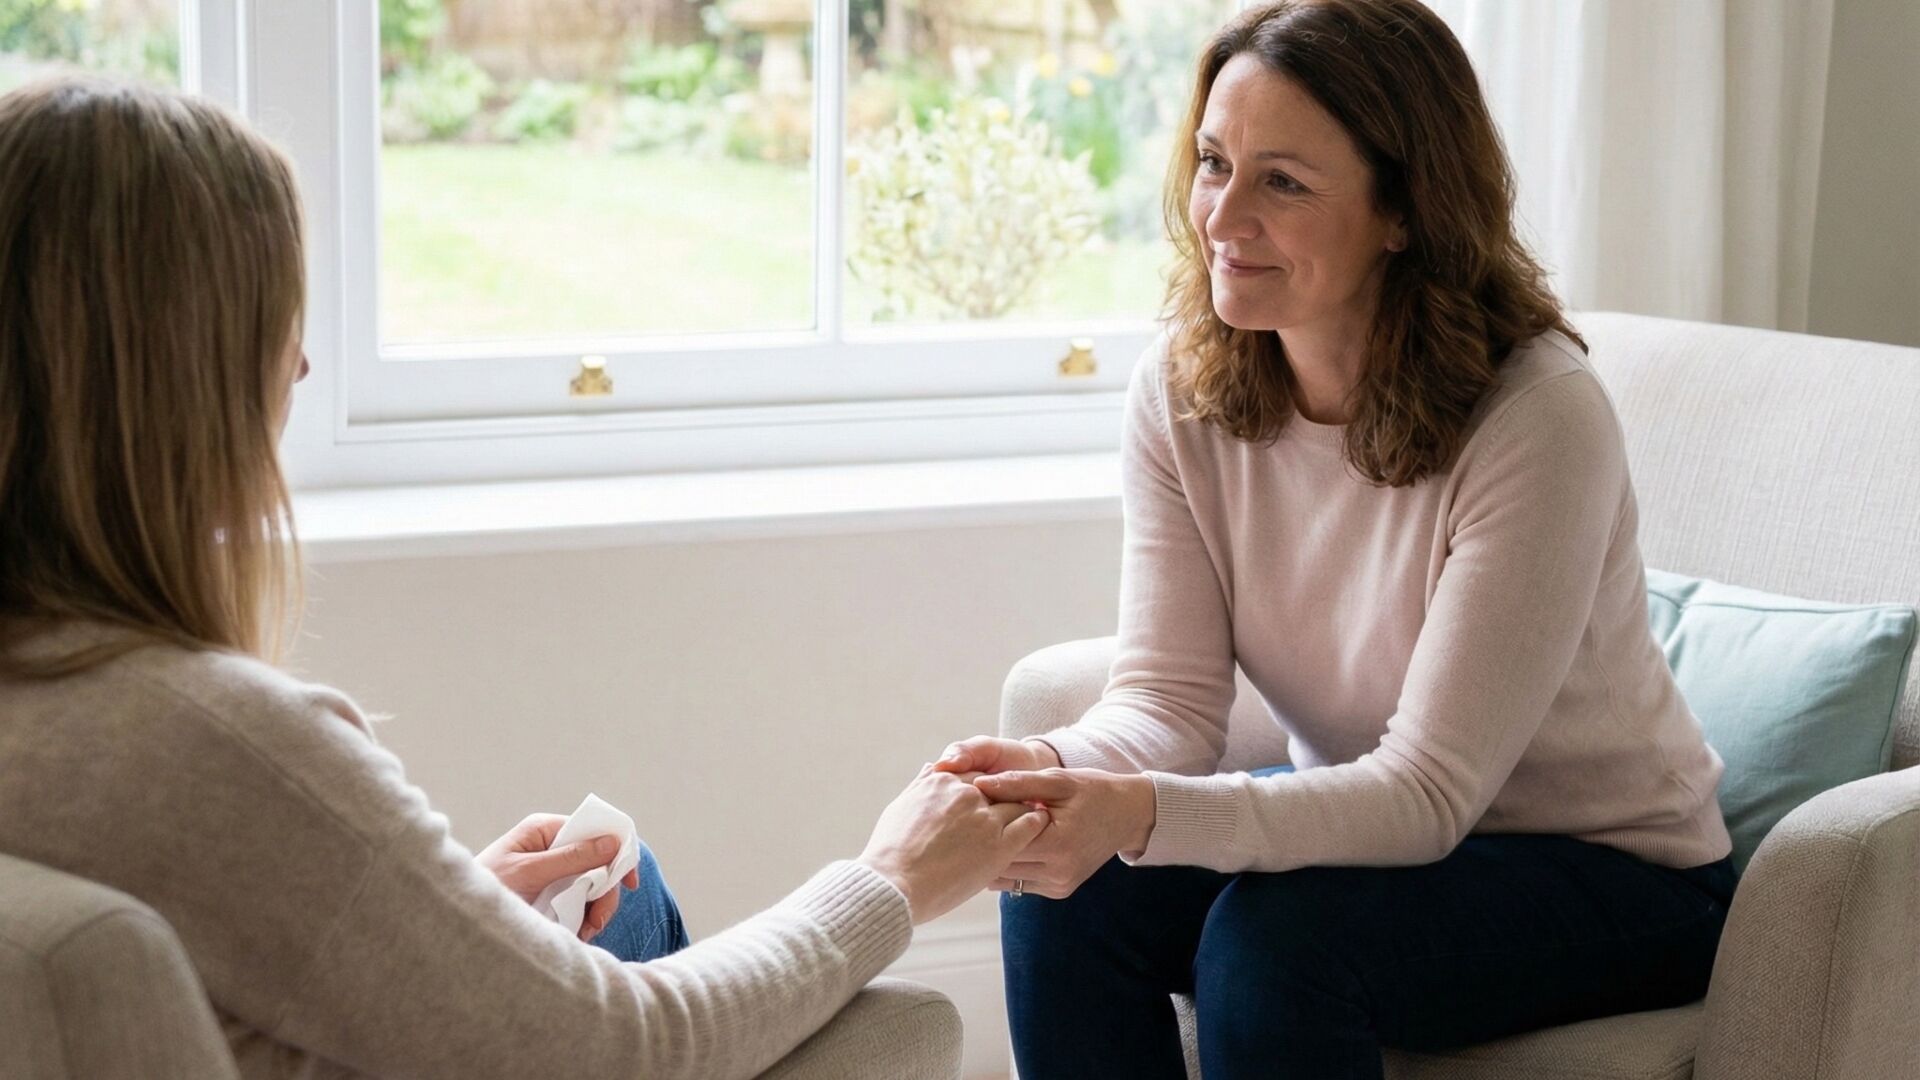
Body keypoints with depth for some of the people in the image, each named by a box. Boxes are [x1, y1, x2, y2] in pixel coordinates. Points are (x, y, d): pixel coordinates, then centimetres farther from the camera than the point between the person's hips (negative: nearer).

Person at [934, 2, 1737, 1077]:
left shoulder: (1538, 419, -27)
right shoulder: (1182, 393, -8)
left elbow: (1427, 792, -29)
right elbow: (1172, 696, -11)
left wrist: (1141, 814, -43)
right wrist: (1056, 770, -35)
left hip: (1611, 872, -5)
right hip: (1370, 825, 5)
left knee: (1275, 934, -30)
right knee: (1068, 890, -19)